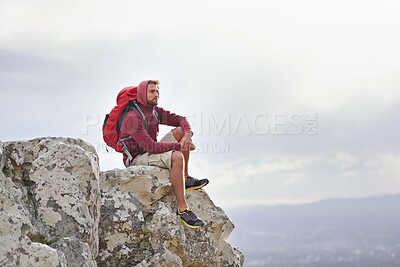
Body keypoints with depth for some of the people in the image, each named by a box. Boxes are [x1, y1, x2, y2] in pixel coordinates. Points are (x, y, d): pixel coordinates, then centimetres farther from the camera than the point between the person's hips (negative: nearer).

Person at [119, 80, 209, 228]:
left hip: (151, 153, 9)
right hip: (136, 159, -9)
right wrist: (179, 145, -24)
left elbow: (180, 120, 8)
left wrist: (188, 135, -16)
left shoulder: (155, 111, 7)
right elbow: (150, 146, -29)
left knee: (180, 131, -1)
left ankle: (186, 179, -3)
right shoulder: (133, 118, -22)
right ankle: (183, 209, -34)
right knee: (177, 157, -32)